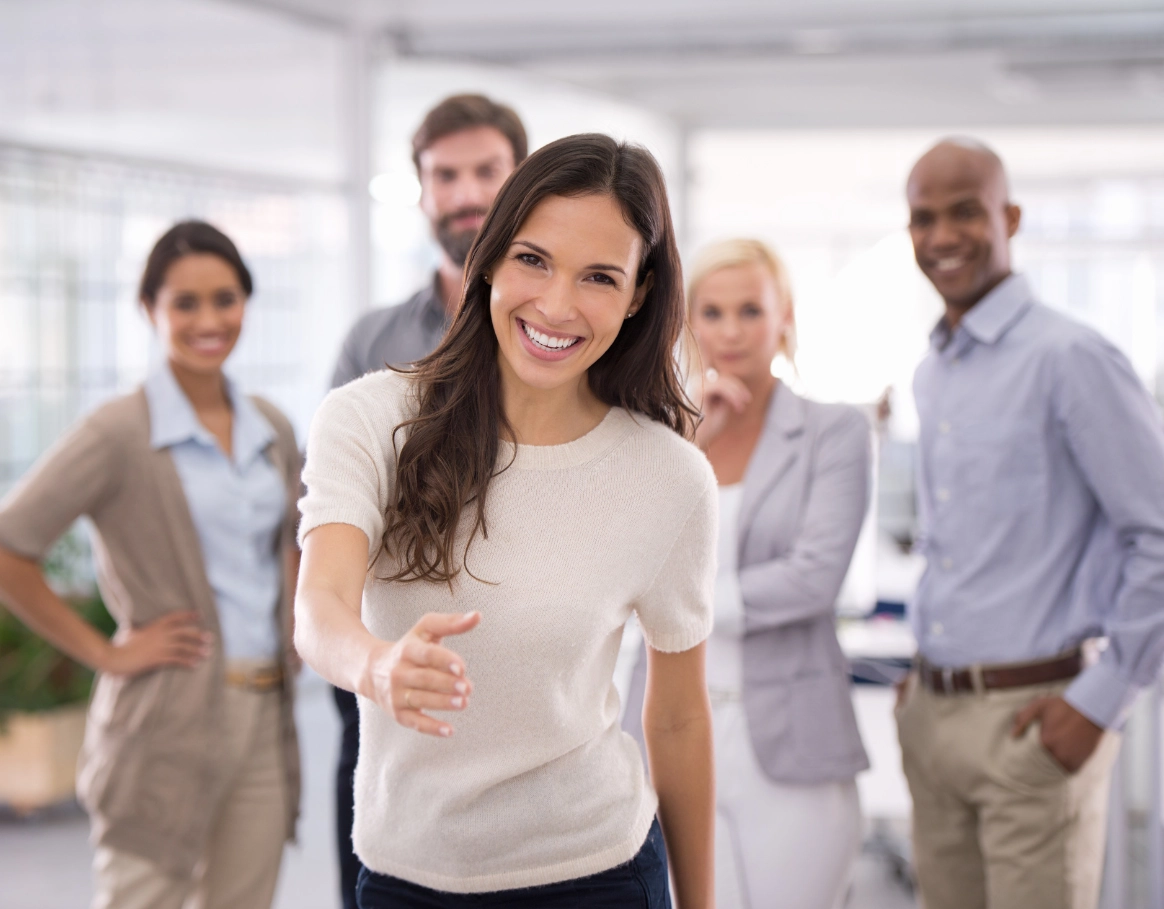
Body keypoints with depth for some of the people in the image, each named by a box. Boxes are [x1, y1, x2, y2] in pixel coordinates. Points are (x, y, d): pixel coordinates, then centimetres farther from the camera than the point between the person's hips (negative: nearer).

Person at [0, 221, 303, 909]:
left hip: (265, 719, 6)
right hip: (168, 722, -6)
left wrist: (296, 636, 11)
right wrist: (105, 653, -11)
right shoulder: (120, 434, -9)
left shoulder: (272, 430, 10)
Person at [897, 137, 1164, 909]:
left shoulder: (1068, 358, -12)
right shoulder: (929, 377, 14)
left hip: (1031, 719, -7)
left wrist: (1100, 701, -14)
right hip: (930, 714, 7)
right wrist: (926, 678, 16)